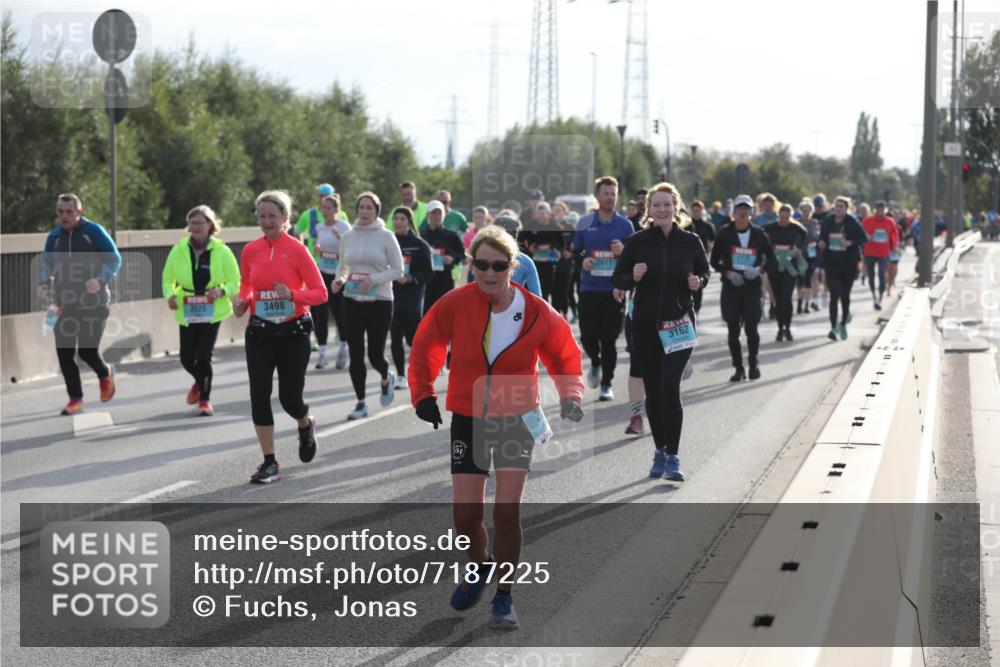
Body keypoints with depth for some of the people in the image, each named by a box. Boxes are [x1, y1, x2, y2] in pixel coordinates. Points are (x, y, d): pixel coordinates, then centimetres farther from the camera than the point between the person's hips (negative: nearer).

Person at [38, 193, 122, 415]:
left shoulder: (93, 231, -4)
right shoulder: (54, 237, 10)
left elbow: (115, 259, -5)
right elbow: (46, 264, 9)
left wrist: (100, 280, -23)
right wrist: (43, 283, -13)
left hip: (93, 303, -4)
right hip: (64, 304, 4)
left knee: (87, 351, -8)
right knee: (64, 352, -2)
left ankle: (105, 374, 26)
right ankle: (75, 398, 11)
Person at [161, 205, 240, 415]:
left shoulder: (221, 251, -7)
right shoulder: (179, 249, -3)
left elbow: (235, 282, 0)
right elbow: (168, 279, 6)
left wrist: (221, 291, -21)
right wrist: (170, 295, -15)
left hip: (212, 311, -2)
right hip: (186, 312, 2)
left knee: (204, 356, -10)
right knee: (186, 358, 5)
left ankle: (205, 399, 12)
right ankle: (200, 382, 41)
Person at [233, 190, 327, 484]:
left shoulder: (297, 250, -9)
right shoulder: (250, 251, 3)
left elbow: (320, 293, -7)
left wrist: (292, 295, -24)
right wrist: (243, 301, -2)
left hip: (293, 333, -3)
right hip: (259, 333, 3)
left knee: (290, 397, 1)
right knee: (259, 394, -7)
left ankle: (306, 426, 39)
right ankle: (269, 463, 1)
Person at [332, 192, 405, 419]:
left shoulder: (386, 236, -4)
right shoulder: (347, 237, 6)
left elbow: (398, 270, -4)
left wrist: (374, 279, -18)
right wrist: (339, 280, -3)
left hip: (379, 301, -3)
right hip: (352, 302, 3)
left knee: (376, 355, -1)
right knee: (356, 355, 0)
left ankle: (386, 379, 34)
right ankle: (361, 403, 10)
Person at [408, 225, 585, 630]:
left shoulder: (536, 313, -12)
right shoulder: (454, 305, -12)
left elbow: (563, 355, 4)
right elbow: (425, 349, 2)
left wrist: (571, 396, -10)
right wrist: (423, 394, -10)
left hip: (517, 419, -1)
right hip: (467, 419, 1)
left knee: (507, 509, -11)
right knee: (465, 514, 0)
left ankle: (503, 599, 3)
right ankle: (479, 568, 33)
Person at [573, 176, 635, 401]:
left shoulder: (625, 225, 3)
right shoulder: (585, 223, 5)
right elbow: (575, 251, 13)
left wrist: (624, 252, -14)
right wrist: (582, 260, -9)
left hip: (614, 290, -1)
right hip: (589, 289, 1)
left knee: (609, 339, 0)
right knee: (588, 335, -1)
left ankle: (606, 384, 10)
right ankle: (596, 363, 31)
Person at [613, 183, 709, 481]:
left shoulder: (690, 241, 0)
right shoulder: (637, 242, -1)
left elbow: (705, 271, 14)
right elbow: (618, 279, 4)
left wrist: (698, 282, -9)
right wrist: (633, 278, -18)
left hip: (679, 324, -1)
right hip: (645, 325, 2)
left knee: (669, 386, -15)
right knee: (652, 391, 8)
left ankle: (672, 457, -10)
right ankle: (660, 451, 25)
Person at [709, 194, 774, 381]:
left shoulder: (758, 234, 3)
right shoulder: (725, 234, 1)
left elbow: (771, 257, 12)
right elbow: (714, 261, 5)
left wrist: (760, 269, -7)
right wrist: (728, 273, -10)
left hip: (752, 286, 0)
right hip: (730, 287, 0)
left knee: (751, 328, -8)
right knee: (733, 330, 1)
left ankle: (753, 363, 12)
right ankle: (738, 368, 10)